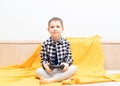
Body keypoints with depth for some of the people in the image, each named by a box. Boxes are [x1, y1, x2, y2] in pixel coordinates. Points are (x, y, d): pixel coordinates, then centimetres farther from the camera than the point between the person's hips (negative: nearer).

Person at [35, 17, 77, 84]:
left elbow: (69, 56, -3)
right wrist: (45, 65, -26)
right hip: (50, 70, 0)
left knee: (74, 68, -27)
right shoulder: (45, 43, -8)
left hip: (63, 69, 1)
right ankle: (63, 78, -26)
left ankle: (50, 80, -30)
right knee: (38, 71, -23)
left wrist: (67, 64, -23)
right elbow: (44, 59, -4)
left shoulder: (66, 42, -6)